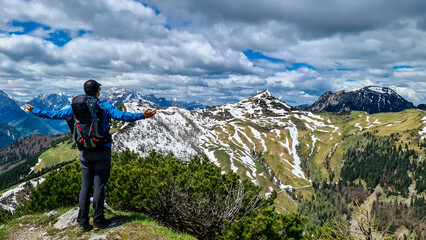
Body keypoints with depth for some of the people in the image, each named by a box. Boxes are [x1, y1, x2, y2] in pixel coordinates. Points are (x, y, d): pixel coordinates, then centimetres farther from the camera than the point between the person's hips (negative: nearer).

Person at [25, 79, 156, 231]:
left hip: (85, 152, 4)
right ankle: (98, 221, 8)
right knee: (99, 186, 1)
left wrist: (34, 111, 23)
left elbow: (55, 114, 9)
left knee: (85, 186, 9)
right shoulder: (104, 106, -5)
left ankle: (83, 222, 12)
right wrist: (142, 116, -27)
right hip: (102, 151, -3)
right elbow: (121, 116, -20)